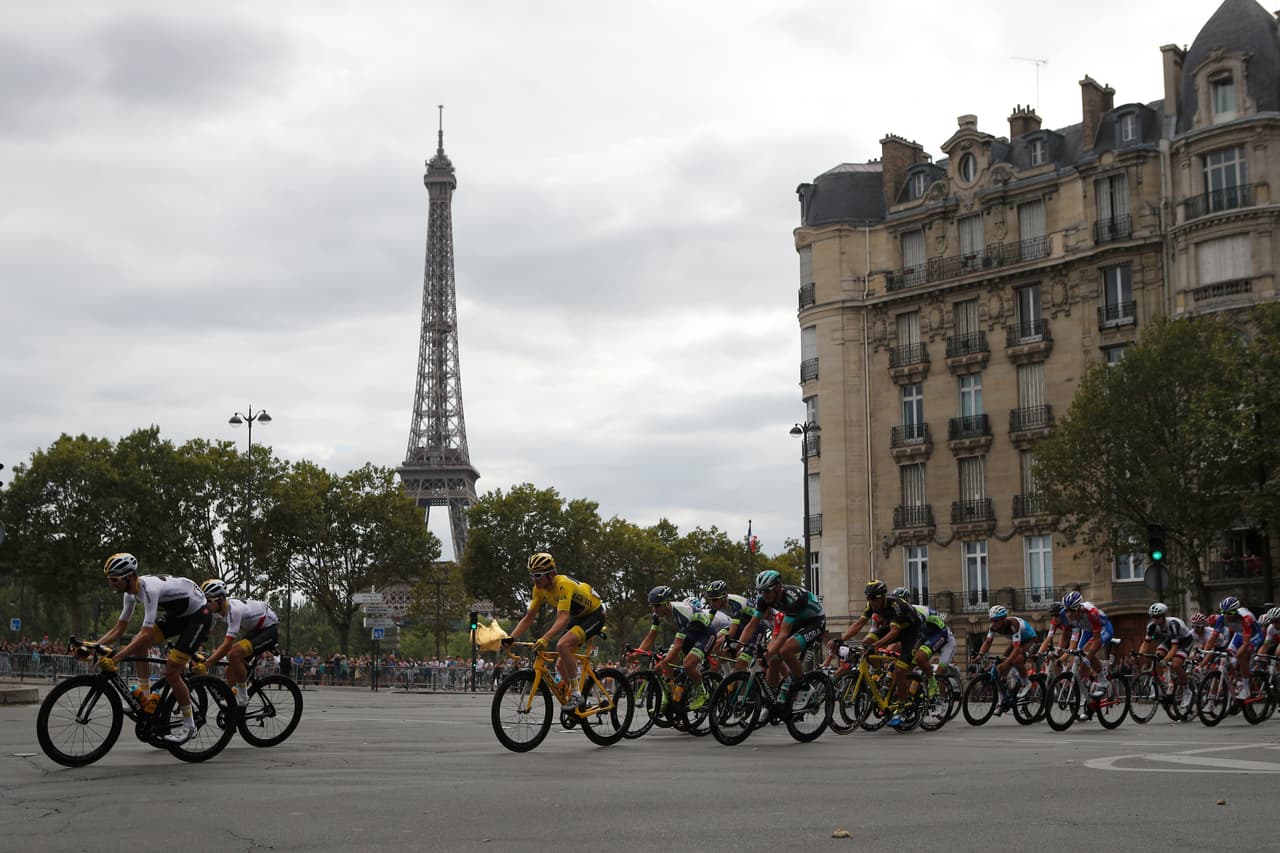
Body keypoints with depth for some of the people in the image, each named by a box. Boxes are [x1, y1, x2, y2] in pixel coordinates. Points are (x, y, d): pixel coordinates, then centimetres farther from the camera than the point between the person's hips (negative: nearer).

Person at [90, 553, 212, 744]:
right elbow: (118, 629, 4)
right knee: (137, 644, -5)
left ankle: (189, 725, 2)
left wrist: (114, 659, -39)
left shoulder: (149, 589, -32)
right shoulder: (131, 592, -4)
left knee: (171, 672, -13)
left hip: (199, 615, -9)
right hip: (178, 614, 9)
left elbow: (146, 634, -36)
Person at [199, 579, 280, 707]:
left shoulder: (234, 610, -32)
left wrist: (206, 663, -40)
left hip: (270, 630, -9)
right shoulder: (217, 611, -5)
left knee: (234, 653, -28)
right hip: (254, 631, 9)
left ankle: (242, 694, -15)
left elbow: (227, 645, -37)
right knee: (230, 670, 2)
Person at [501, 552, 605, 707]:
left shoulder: (563, 584, -32)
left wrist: (545, 639, -57)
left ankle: (576, 695, -22)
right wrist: (510, 638, -18)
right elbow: (528, 619, -4)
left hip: (594, 615, -9)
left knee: (562, 645, -30)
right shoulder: (540, 589, -9)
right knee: (561, 666, 4)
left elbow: (563, 618, -43)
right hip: (577, 617, 9)